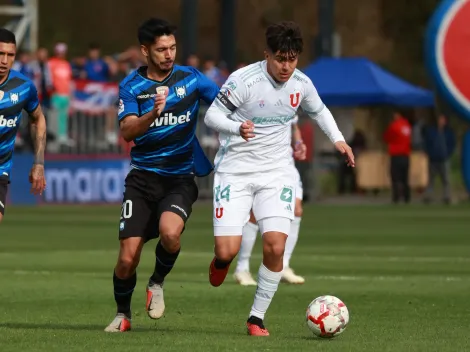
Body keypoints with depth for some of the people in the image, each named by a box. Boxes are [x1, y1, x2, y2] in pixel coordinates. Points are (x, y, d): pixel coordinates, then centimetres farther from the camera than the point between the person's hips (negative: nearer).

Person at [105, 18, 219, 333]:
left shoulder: (191, 79, 1)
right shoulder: (132, 86, -2)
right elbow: (127, 131, -16)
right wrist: (154, 113, -34)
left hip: (181, 178, 0)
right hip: (143, 177, 0)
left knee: (170, 232, -30)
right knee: (127, 259, -6)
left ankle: (158, 283, 1)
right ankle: (123, 314, 21)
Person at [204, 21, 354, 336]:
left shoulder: (301, 84, -1)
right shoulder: (244, 80, -17)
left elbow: (319, 110, 20)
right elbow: (212, 115, -13)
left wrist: (338, 139, 7)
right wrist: (238, 128, -33)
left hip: (277, 173, 3)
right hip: (235, 172, -3)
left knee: (275, 247, -15)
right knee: (227, 251, -11)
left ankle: (257, 317, 2)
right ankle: (222, 260, 30)